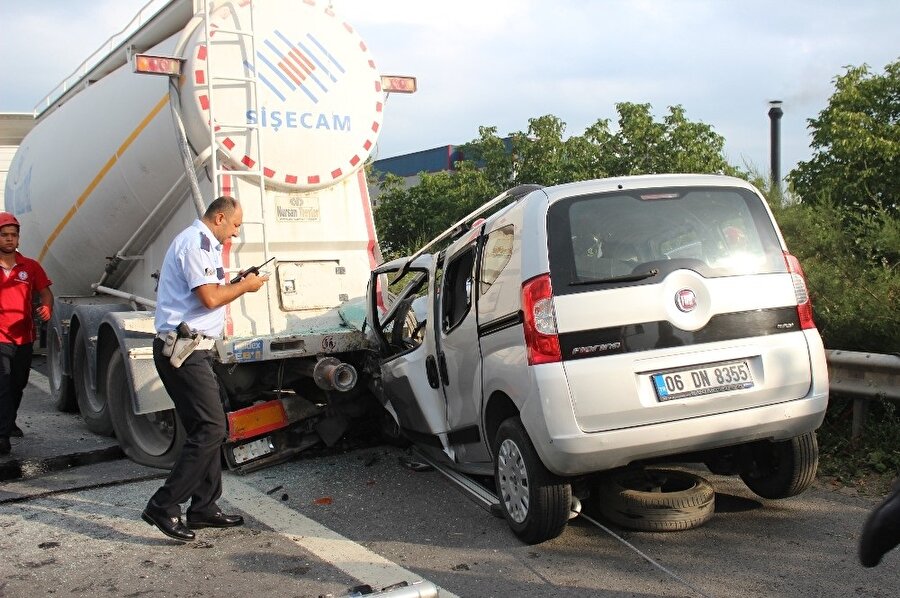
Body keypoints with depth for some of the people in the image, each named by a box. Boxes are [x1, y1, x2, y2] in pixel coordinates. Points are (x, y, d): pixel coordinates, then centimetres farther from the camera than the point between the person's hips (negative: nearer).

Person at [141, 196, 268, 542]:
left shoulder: (203, 244, 22)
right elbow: (209, 298, -19)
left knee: (207, 428, 12)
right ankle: (163, 506, -8)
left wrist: (236, 283, 13)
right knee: (210, 429, -12)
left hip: (192, 350, 11)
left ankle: (203, 508, 18)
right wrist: (244, 286, -5)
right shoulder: (196, 243, -11)